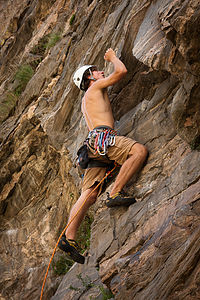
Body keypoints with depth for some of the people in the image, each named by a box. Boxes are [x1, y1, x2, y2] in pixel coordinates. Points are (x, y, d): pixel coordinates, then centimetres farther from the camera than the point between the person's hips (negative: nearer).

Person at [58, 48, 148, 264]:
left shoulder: (87, 101, 36)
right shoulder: (95, 88, 11)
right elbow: (121, 71, 4)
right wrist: (112, 58, 24)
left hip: (95, 148, 9)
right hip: (102, 137, -8)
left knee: (89, 194, -2)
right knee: (140, 151, -25)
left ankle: (69, 237, -12)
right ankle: (115, 194, -31)